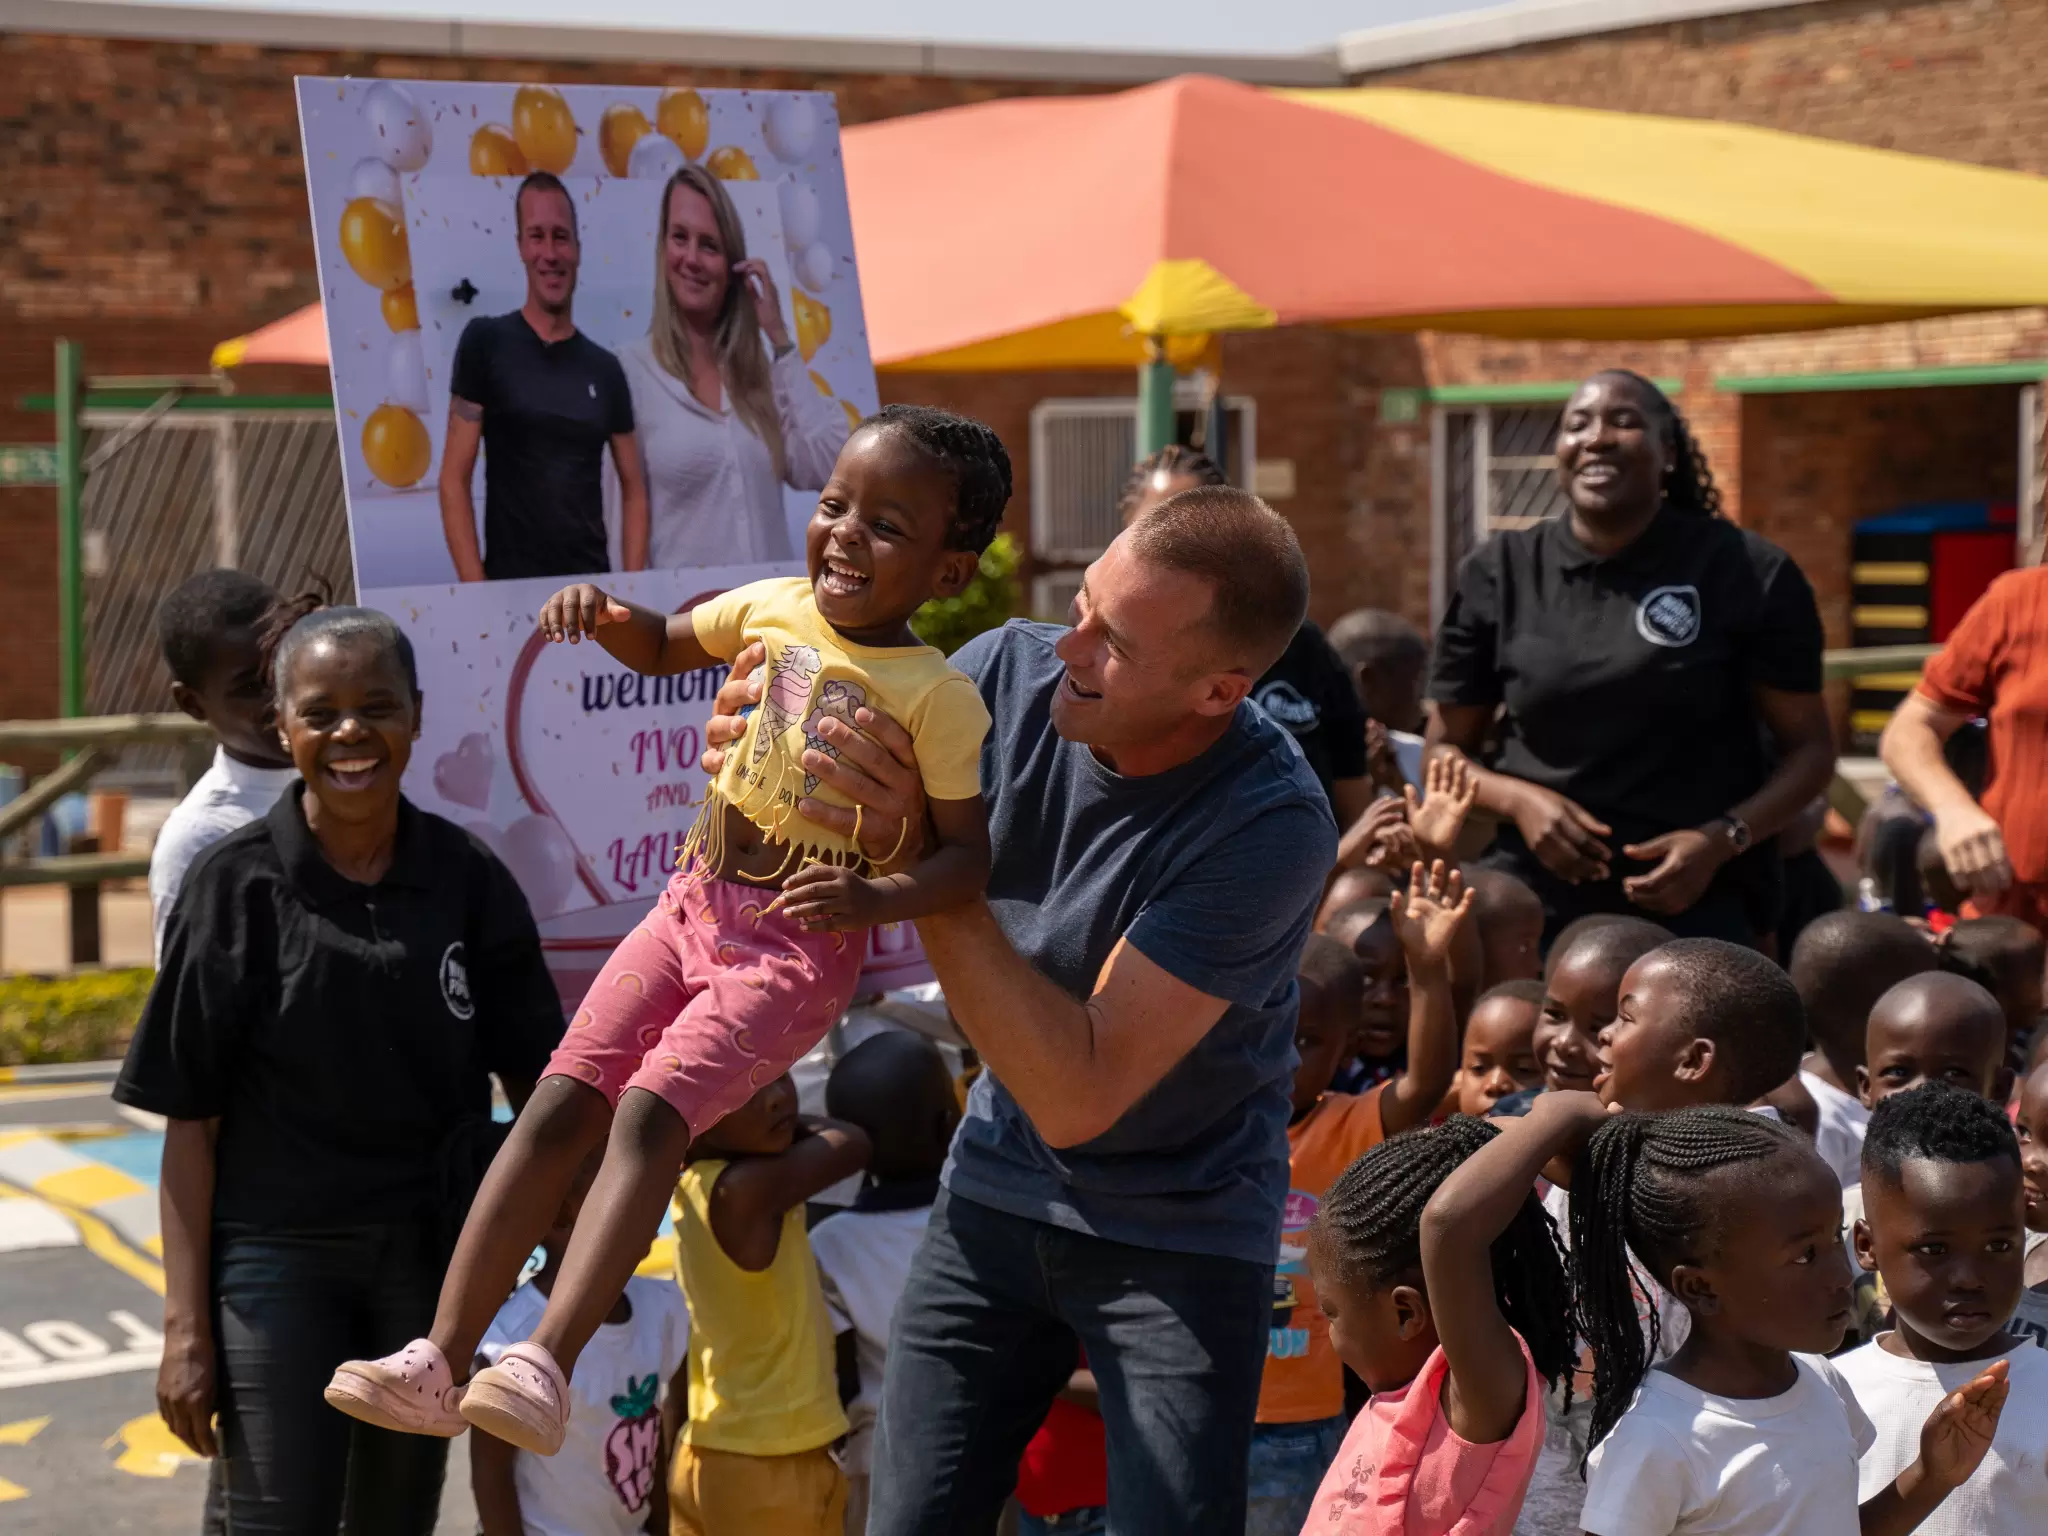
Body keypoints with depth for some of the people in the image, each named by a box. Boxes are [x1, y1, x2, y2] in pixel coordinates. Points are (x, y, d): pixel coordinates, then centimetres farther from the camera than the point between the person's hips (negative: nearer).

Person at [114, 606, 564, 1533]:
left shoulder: (466, 879, -2)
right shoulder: (238, 884, -7)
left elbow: (533, 1082, 6)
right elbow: (190, 1118, -6)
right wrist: (186, 1325, -9)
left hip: (433, 1256, 3)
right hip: (277, 1259, -3)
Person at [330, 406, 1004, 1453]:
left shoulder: (937, 697, -10)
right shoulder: (771, 607, 6)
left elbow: (968, 854, -11)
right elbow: (660, 648, 25)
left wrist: (873, 896, -29)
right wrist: (602, 612, 3)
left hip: (799, 947, -5)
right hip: (695, 903, 5)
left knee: (650, 1111, -25)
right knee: (557, 1103, -8)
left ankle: (544, 1368, -33)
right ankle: (438, 1363, -7)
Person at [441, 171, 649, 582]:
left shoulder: (605, 370, 10)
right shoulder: (486, 342, 0)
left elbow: (634, 488, 14)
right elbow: (454, 480, -2)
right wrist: (475, 590, -12)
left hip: (592, 586, 3)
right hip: (511, 586, -3)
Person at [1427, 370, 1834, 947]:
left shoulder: (1748, 573, -1)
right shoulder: (1499, 575, 5)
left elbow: (1810, 747, 4)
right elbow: (1444, 750, 12)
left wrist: (1722, 841, -13)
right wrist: (1519, 801, -8)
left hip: (1697, 898, -1)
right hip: (1533, 896, 2)